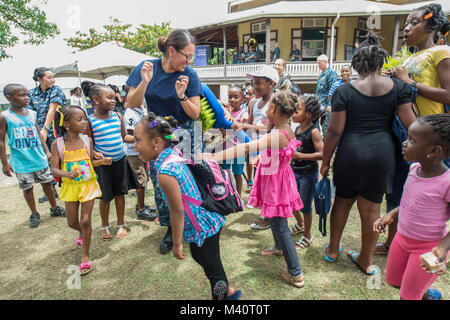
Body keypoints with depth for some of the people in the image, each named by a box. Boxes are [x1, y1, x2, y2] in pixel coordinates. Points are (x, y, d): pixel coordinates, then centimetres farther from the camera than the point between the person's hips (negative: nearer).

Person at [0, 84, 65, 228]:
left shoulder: (32, 113, 4)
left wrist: (47, 151, 9)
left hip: (40, 158, 4)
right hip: (21, 162, -3)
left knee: (47, 183, 13)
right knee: (27, 188, 9)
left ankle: (54, 208, 30)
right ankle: (34, 214, 26)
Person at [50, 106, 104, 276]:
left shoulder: (87, 140, -7)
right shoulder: (57, 144, -11)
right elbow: (54, 169, -12)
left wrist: (101, 161, -13)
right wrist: (67, 174, -31)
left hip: (88, 185, -1)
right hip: (70, 187, 1)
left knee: (85, 220, -1)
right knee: (72, 222, 14)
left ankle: (85, 255, 16)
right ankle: (82, 233, 50)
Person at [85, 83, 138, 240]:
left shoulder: (117, 116, 0)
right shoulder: (90, 121, -12)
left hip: (120, 161, 4)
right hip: (102, 163, -3)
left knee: (120, 193, 13)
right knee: (105, 196, 8)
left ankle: (121, 224, 30)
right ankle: (105, 226, 32)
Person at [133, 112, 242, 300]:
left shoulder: (165, 172, -29)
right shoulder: (176, 152, -4)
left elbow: (177, 211, -23)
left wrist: (177, 244, -11)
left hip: (201, 227, -10)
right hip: (209, 218, 10)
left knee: (212, 268, 14)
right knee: (199, 257, 30)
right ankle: (228, 292, 48)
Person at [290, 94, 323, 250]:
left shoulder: (313, 131, -17)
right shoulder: (297, 129, 5)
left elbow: (321, 154, -24)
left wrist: (300, 155, -28)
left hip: (308, 174, -7)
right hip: (295, 171, 7)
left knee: (305, 205, 5)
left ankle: (307, 236, 27)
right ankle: (300, 224, 46)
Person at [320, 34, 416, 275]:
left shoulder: (344, 91, -6)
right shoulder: (398, 87, 1)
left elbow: (334, 131, -8)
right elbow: (410, 124, -2)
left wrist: (325, 161, 0)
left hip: (350, 154, -2)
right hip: (383, 154, 2)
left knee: (342, 201, 17)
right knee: (371, 208, 12)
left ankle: (332, 250, 32)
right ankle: (366, 260, 28)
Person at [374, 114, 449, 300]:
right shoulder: (415, 168, -8)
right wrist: (391, 215, 0)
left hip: (428, 246, -6)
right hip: (402, 237, 6)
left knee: (408, 295, 10)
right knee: (394, 280, 24)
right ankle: (427, 295, 50)